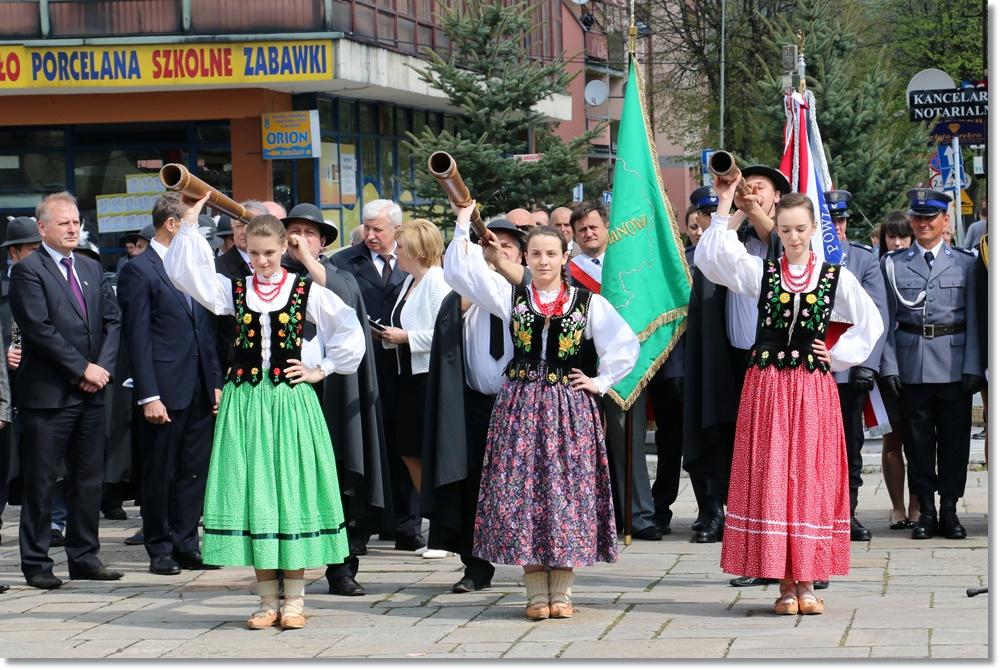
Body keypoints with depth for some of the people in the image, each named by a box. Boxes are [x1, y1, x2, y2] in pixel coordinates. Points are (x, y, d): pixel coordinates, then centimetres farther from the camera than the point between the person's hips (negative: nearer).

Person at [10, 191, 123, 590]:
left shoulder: (92, 270, 16)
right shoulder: (28, 272, -6)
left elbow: (111, 321, 11)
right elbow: (40, 329, -14)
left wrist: (102, 368, -5)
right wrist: (82, 369, -15)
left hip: (91, 392, 7)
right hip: (47, 393, -6)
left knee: (89, 479, 10)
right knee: (41, 482, -1)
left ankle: (84, 557, 18)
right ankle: (36, 563, 6)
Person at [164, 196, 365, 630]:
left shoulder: (306, 291, 1)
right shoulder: (233, 291, 7)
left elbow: (350, 331, 2)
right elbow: (182, 271, -3)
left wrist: (322, 370, -1)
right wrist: (190, 223, -9)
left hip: (290, 400, -2)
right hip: (244, 401, 2)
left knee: (291, 492, 0)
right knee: (251, 493, 2)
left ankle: (294, 600, 8)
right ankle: (268, 601, 10)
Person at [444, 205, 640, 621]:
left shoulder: (588, 303, 4)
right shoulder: (510, 297, 6)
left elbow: (626, 346, 4)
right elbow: (459, 273, -2)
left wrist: (600, 382, 0)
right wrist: (463, 224, -6)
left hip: (569, 407, -1)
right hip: (520, 406, 1)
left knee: (567, 490, -1)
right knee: (522, 490, -2)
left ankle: (560, 593, 6)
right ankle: (536, 593, 4)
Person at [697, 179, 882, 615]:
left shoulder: (836, 278, 5)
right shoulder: (760, 272, 5)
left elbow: (870, 322, 14)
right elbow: (710, 257, -9)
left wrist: (840, 357, 6)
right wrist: (725, 206, -11)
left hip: (813, 389, 0)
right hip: (767, 385, 0)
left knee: (811, 478, 1)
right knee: (769, 477, -2)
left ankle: (807, 582, 8)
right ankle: (785, 583, 3)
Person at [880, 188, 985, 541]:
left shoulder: (965, 263, 6)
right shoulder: (892, 264, 7)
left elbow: (973, 319, 4)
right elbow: (887, 320, 6)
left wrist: (973, 366, -4)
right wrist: (889, 365, -3)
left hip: (954, 365, 0)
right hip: (911, 365, 0)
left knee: (954, 438, 2)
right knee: (917, 439, 3)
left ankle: (950, 510, 11)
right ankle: (926, 511, 11)